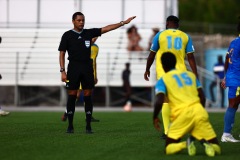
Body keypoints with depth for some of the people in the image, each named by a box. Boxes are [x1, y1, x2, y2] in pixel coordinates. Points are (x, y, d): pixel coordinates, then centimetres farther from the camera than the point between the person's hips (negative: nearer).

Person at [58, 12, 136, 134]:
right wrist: (62, 71, -7)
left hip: (87, 67, 3)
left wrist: (123, 23, 2)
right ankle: (70, 126, 5)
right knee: (72, 95, -1)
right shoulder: (67, 35, 2)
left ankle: (88, 126, 5)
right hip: (73, 67, -3)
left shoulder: (89, 33, 10)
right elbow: (62, 54, 1)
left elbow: (106, 29, 8)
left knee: (88, 96, 2)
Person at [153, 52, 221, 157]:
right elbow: (202, 98, 19)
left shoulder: (162, 80, 10)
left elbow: (159, 102, -5)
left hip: (181, 114, -3)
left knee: (169, 149, 11)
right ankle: (204, 141, -24)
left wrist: (155, 117, 11)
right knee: (216, 149, 10)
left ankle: (185, 144, -20)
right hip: (199, 112, 3)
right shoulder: (191, 74, 23)